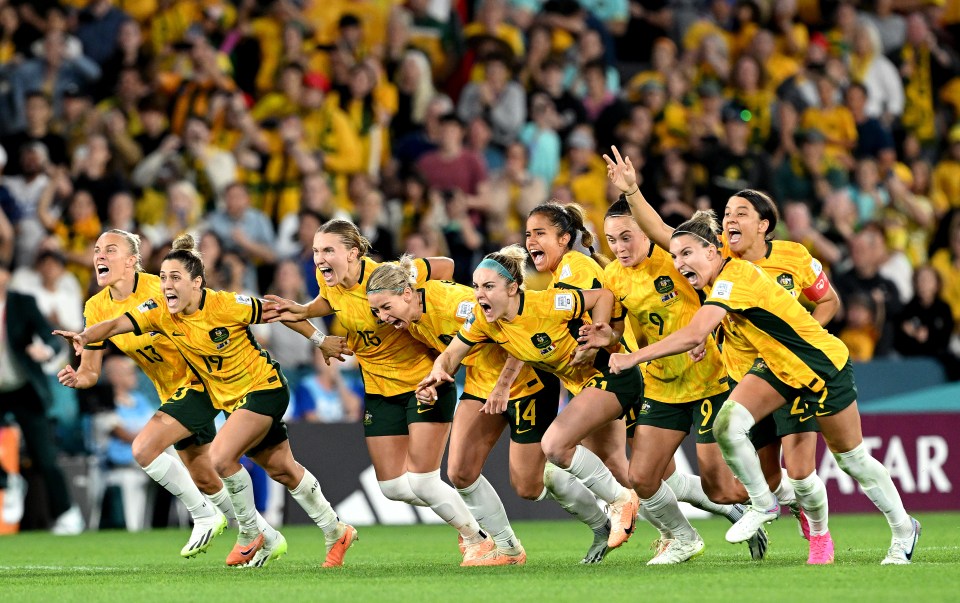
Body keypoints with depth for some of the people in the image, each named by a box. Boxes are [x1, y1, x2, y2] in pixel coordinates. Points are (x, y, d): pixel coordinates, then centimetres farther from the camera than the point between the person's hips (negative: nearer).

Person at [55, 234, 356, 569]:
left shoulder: (227, 305, -24)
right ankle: (336, 532, 32)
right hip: (229, 400, 6)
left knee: (220, 457, -22)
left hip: (264, 388, -6)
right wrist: (85, 336, -44)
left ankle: (252, 534, -2)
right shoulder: (161, 313, -12)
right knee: (283, 470, 15)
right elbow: (116, 324, -23)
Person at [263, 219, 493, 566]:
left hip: (425, 378, -7)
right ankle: (460, 513, 29)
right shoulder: (328, 279, -7)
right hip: (379, 389, 7)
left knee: (419, 481, -11)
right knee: (392, 488, 4)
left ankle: (478, 539, 10)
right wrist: (301, 313, 2)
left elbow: (446, 266, -13)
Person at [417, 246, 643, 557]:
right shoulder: (483, 320, -10)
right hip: (581, 384, 9)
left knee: (554, 445, -24)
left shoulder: (547, 305, -28)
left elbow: (603, 296, -17)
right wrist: (438, 373, -24)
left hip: (613, 373, -9)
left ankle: (621, 500, -6)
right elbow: (451, 355, -3)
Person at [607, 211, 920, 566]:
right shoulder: (716, 280, -6)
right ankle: (762, 505, 4)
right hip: (776, 364, 8)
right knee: (727, 424, -16)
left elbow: (693, 336, -42)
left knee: (852, 459, 6)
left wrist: (634, 358, -39)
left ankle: (904, 530, 27)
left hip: (824, 365, -8)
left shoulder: (735, 277, -32)